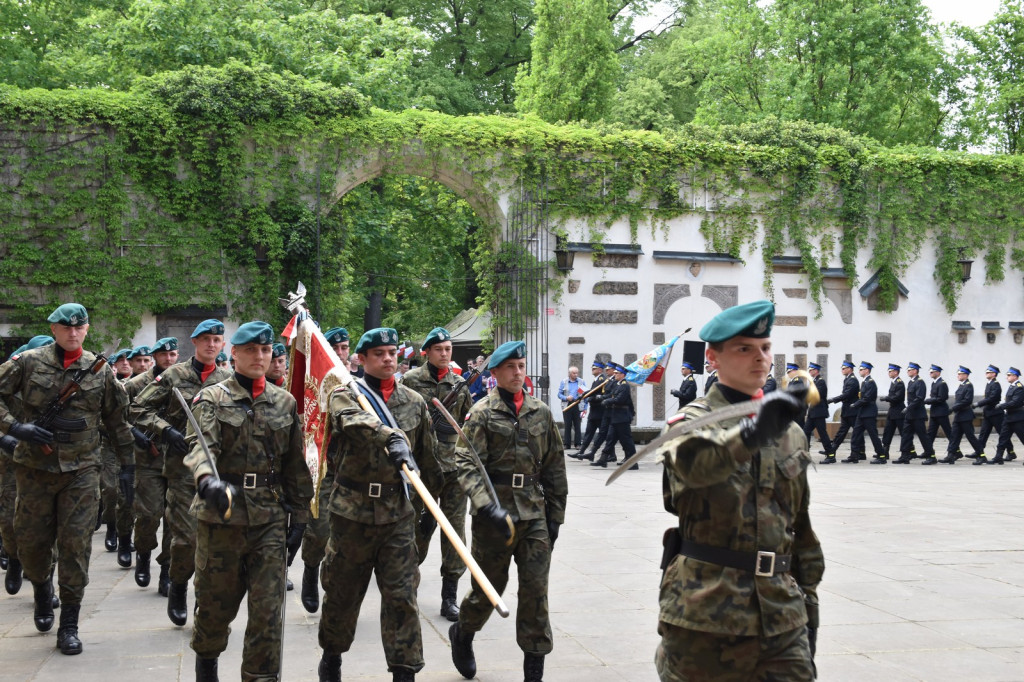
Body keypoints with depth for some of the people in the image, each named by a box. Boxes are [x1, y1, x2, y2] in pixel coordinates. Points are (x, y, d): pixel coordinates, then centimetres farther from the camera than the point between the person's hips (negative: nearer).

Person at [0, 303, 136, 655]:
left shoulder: (100, 370, 5)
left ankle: (69, 624, 4)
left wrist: (127, 463, 13)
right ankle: (41, 589, 40)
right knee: (31, 539, 7)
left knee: (76, 543, -4)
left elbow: (117, 419, 12)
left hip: (81, 470, 0)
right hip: (34, 467, 0)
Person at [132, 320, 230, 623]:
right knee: (186, 534, -6)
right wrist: (166, 431, -10)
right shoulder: (174, 375, 2)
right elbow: (139, 408, 2)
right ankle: (177, 587, 19)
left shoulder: (228, 379, 9)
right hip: (182, 464, -2)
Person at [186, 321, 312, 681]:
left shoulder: (285, 402, 9)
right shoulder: (212, 399, -2)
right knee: (216, 603, 13)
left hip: (270, 519, 2)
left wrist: (298, 514, 9)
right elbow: (199, 446, -20)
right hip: (220, 515, -2)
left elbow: (295, 464, 12)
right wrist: (207, 479, -41)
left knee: (268, 609, -3)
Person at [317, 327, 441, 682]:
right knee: (342, 591, 13)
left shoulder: (414, 402, 7)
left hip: (398, 510, 2)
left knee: (402, 594, -2)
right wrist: (392, 438, -46)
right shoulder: (345, 396, -4)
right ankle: (332, 653, 35)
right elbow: (359, 420, -29)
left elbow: (427, 457, 15)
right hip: (353, 509, -1)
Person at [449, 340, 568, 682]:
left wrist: (555, 514, 11)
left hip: (534, 514, 3)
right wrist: (488, 506, -26)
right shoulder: (482, 412, -3)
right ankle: (462, 634, 40)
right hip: (495, 513, -3)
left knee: (536, 589, -1)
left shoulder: (541, 412, 8)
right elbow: (467, 465, -13)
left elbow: (554, 467, 13)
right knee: (488, 588, 10)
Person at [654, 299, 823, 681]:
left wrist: (808, 598, 17)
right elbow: (691, 461, -30)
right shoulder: (695, 420, -4)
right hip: (704, 615, -4)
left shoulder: (790, 432, 14)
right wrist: (751, 432, -48)